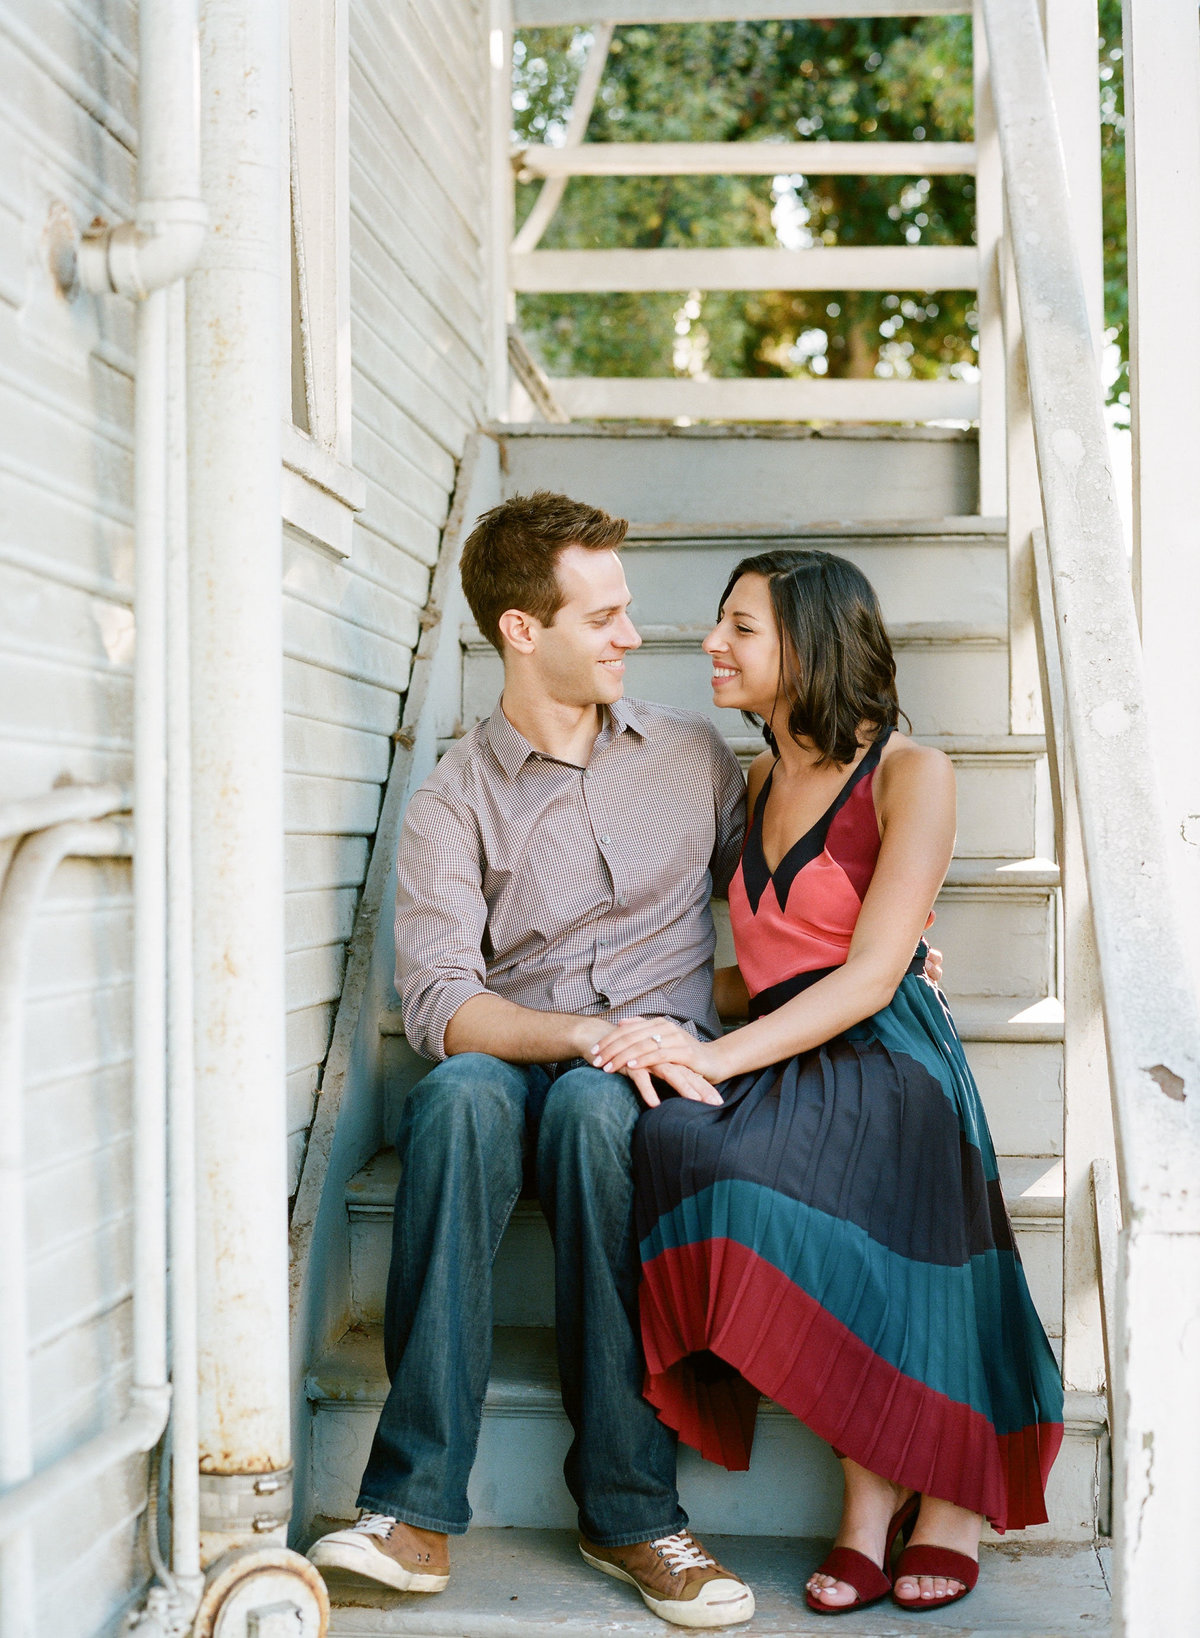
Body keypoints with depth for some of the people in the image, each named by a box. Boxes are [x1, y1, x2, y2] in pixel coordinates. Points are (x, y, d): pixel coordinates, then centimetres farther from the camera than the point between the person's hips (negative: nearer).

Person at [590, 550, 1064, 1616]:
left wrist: (717, 1056, -19)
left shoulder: (911, 773, -1)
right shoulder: (764, 781, 21)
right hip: (778, 1069, 6)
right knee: (674, 1142, -30)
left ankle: (951, 1481, -11)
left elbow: (871, 975, -10)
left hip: (881, 1059, -6)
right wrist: (674, 1022, 8)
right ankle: (875, 1480, -15)